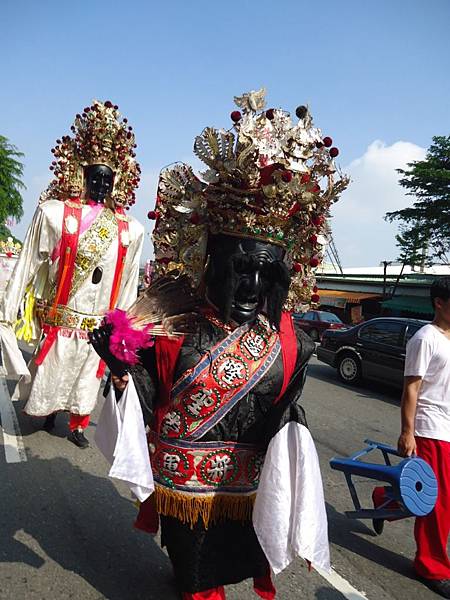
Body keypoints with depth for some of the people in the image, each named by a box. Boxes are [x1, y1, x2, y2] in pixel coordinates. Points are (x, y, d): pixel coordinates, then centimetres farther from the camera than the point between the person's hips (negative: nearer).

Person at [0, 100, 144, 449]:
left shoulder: (129, 229, -1)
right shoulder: (55, 213, -8)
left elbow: (127, 284, 7)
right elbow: (29, 266, -4)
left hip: (98, 326, 2)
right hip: (58, 319, -2)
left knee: (86, 377, 16)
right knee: (50, 373, 14)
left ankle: (78, 425, 39)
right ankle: (47, 411, 45)